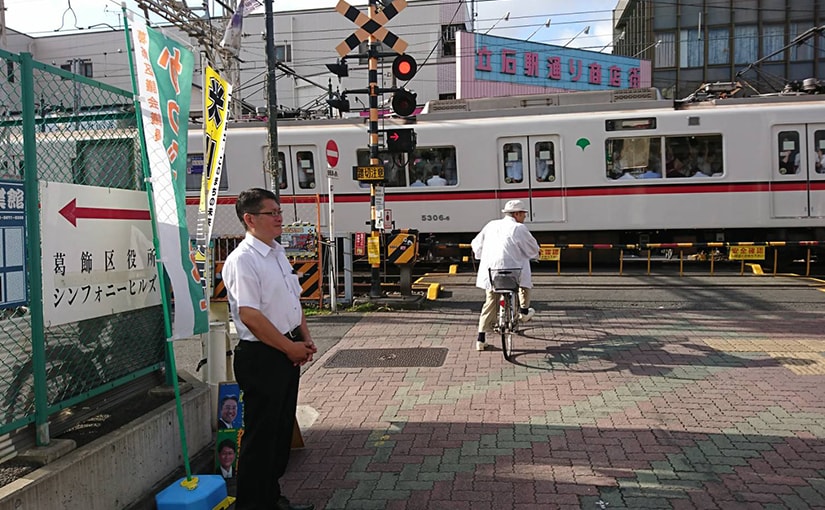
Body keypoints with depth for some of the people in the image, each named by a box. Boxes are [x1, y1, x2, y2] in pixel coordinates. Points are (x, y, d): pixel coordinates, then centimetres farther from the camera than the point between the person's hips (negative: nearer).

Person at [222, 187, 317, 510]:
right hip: (261, 356, -9)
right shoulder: (242, 260, -19)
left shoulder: (278, 252, 11)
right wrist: (290, 347, -16)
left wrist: (305, 338, 7)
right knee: (261, 433, 3)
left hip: (288, 352, 9)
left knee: (282, 427, 18)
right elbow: (250, 316, -23)